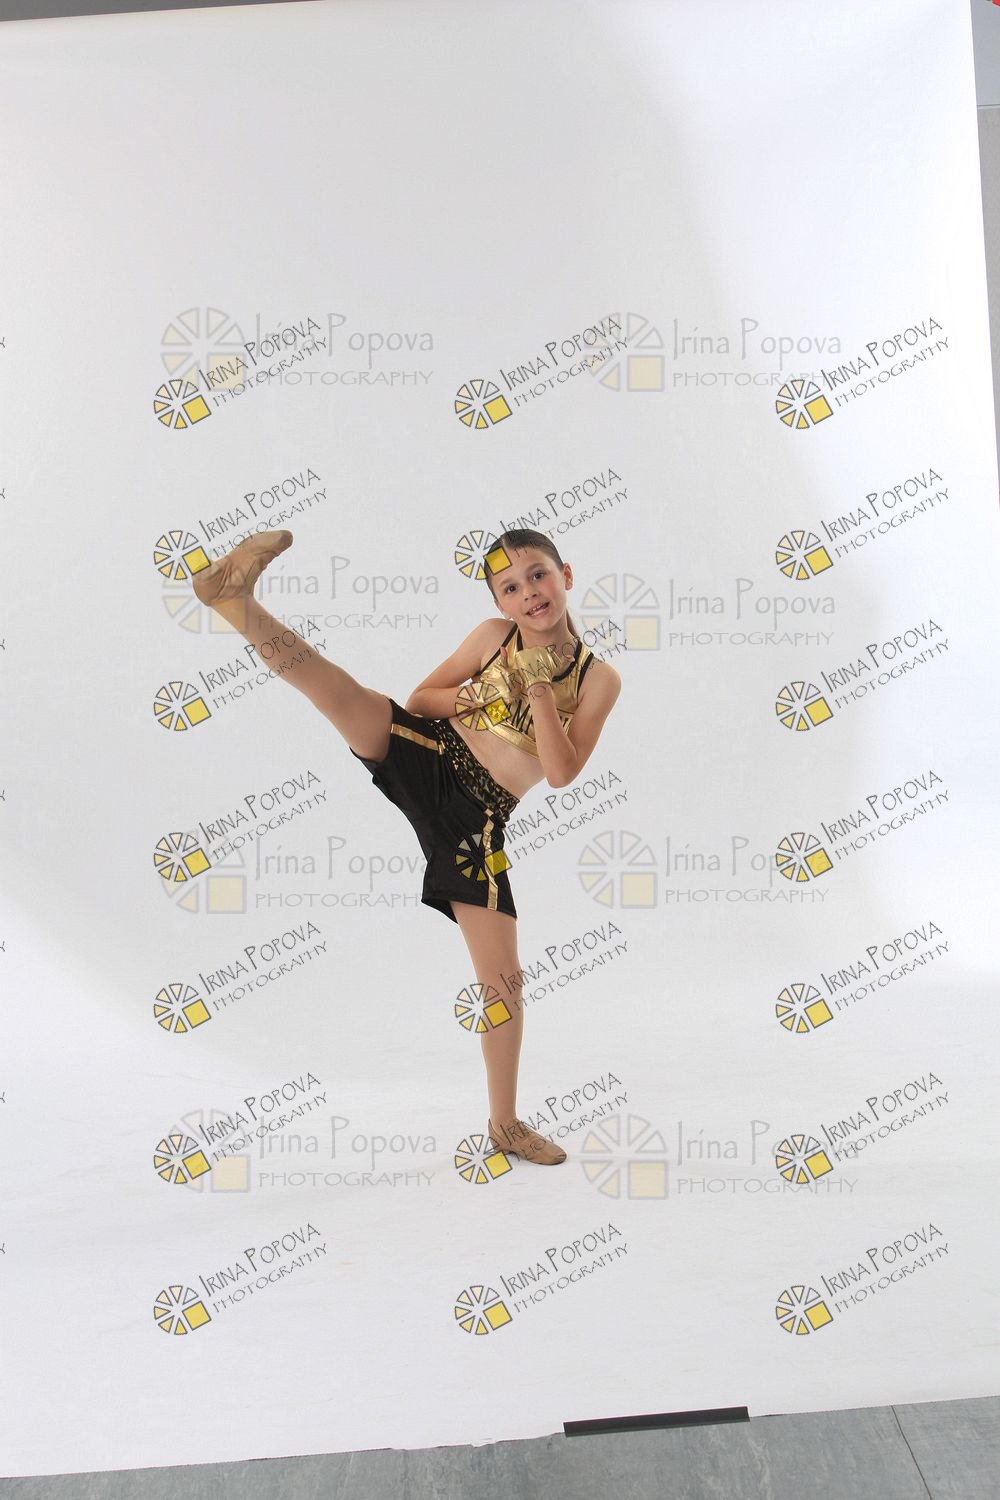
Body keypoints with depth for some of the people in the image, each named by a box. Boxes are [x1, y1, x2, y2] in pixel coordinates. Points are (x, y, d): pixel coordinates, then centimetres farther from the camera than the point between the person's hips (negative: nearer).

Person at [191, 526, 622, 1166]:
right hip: (423, 756, 1)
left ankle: (506, 1122, 20)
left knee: (503, 978, 2)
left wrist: (538, 688, -14)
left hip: (477, 821, -1)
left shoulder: (600, 679, 1)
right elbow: (421, 696, 9)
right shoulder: (493, 637, 5)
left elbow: (562, 773, -9)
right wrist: (475, 695, -10)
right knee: (347, 693, -29)